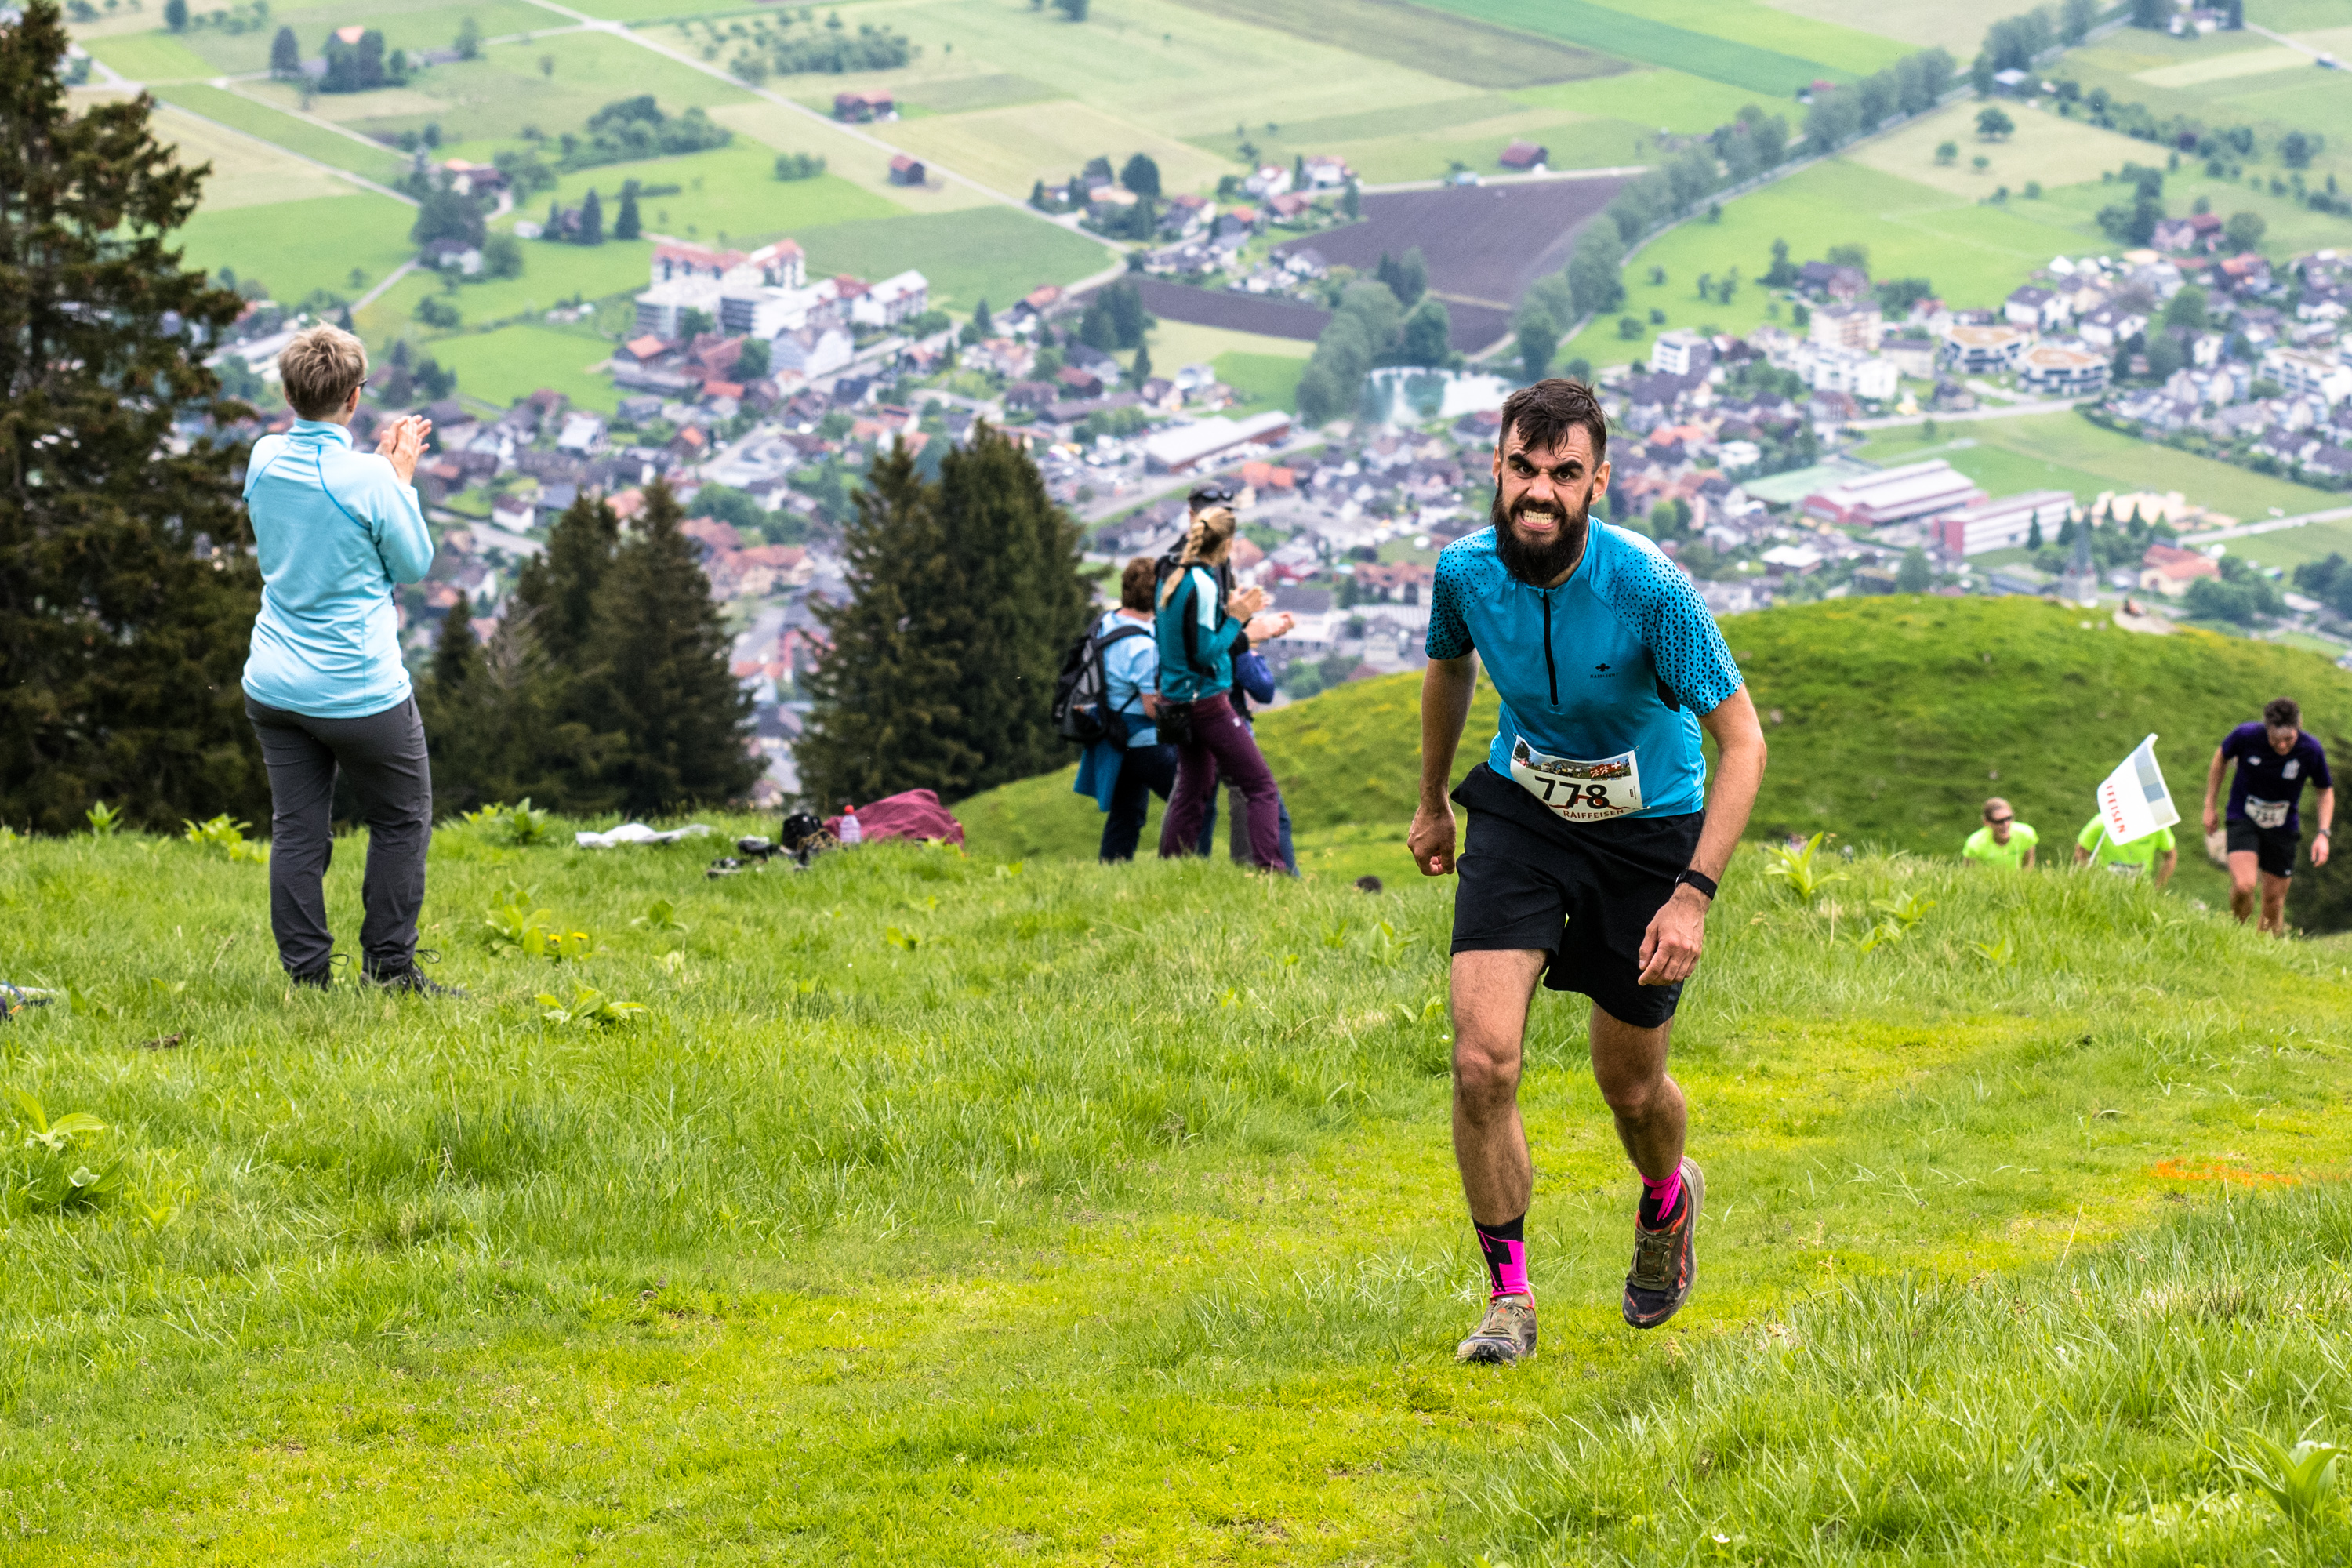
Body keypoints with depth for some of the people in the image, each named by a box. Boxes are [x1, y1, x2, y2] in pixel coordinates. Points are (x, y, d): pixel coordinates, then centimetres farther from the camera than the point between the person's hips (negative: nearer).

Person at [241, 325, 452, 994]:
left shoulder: (264, 460, 0)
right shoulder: (366, 478, -17)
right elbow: (414, 564, -4)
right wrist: (400, 477, 3)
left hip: (274, 687, 6)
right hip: (361, 689, -5)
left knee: (297, 830, 8)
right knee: (401, 821, 12)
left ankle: (306, 973, 7)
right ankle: (388, 967, 15)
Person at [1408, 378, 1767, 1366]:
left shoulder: (1649, 591, -27)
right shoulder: (1465, 572, -15)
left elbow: (1742, 741, -20)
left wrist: (1694, 894, -28)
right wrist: (1432, 802, 22)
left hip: (1648, 829, -2)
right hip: (1523, 812, 2)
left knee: (1630, 1087, 10)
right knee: (1481, 1061, -15)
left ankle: (1668, 1198, 47)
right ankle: (1508, 1297, 1)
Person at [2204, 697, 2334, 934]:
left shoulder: (2311, 751, -18)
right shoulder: (2246, 736, -21)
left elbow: (2326, 790, 1)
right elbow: (2221, 758, 2)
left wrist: (2323, 834, -9)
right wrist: (2210, 806, 6)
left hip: (2283, 827, 2)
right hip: (2244, 819, -2)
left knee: (2274, 899, 4)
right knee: (2243, 887, -22)